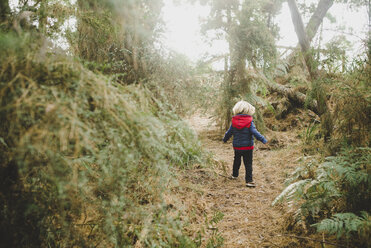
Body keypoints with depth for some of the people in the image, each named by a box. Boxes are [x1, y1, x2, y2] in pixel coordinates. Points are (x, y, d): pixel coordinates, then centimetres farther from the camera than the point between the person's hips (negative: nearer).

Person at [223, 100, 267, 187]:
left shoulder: (234, 122, -2)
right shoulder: (249, 122, -11)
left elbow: (229, 133, 7)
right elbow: (254, 132, -19)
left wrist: (225, 139, 24)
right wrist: (263, 139, -14)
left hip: (237, 147, 4)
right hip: (248, 147, -4)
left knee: (237, 160, 23)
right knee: (248, 164, 0)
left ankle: (234, 175, 38)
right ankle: (249, 180, -3)